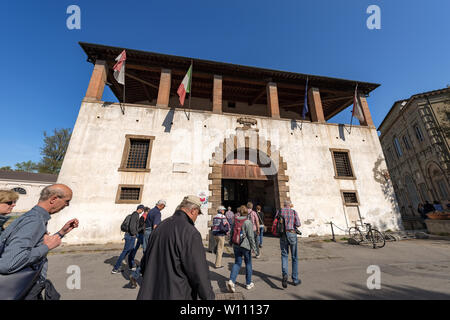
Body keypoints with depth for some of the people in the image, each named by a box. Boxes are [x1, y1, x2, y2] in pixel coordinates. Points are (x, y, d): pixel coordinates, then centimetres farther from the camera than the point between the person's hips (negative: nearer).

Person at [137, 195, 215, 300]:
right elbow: (200, 273, -21)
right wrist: (209, 297, -7)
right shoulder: (190, 232, -24)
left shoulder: (160, 226, 0)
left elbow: (145, 261, 11)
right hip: (175, 294, -7)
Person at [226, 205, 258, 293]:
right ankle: (248, 283, 28)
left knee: (237, 263, 14)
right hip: (245, 246, -4)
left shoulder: (235, 221, 1)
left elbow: (231, 233, 10)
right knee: (248, 263, 14)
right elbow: (251, 236, -14)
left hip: (236, 245, 4)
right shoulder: (248, 222, -15)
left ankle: (231, 280, -2)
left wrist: (232, 243, 21)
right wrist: (253, 247, -4)